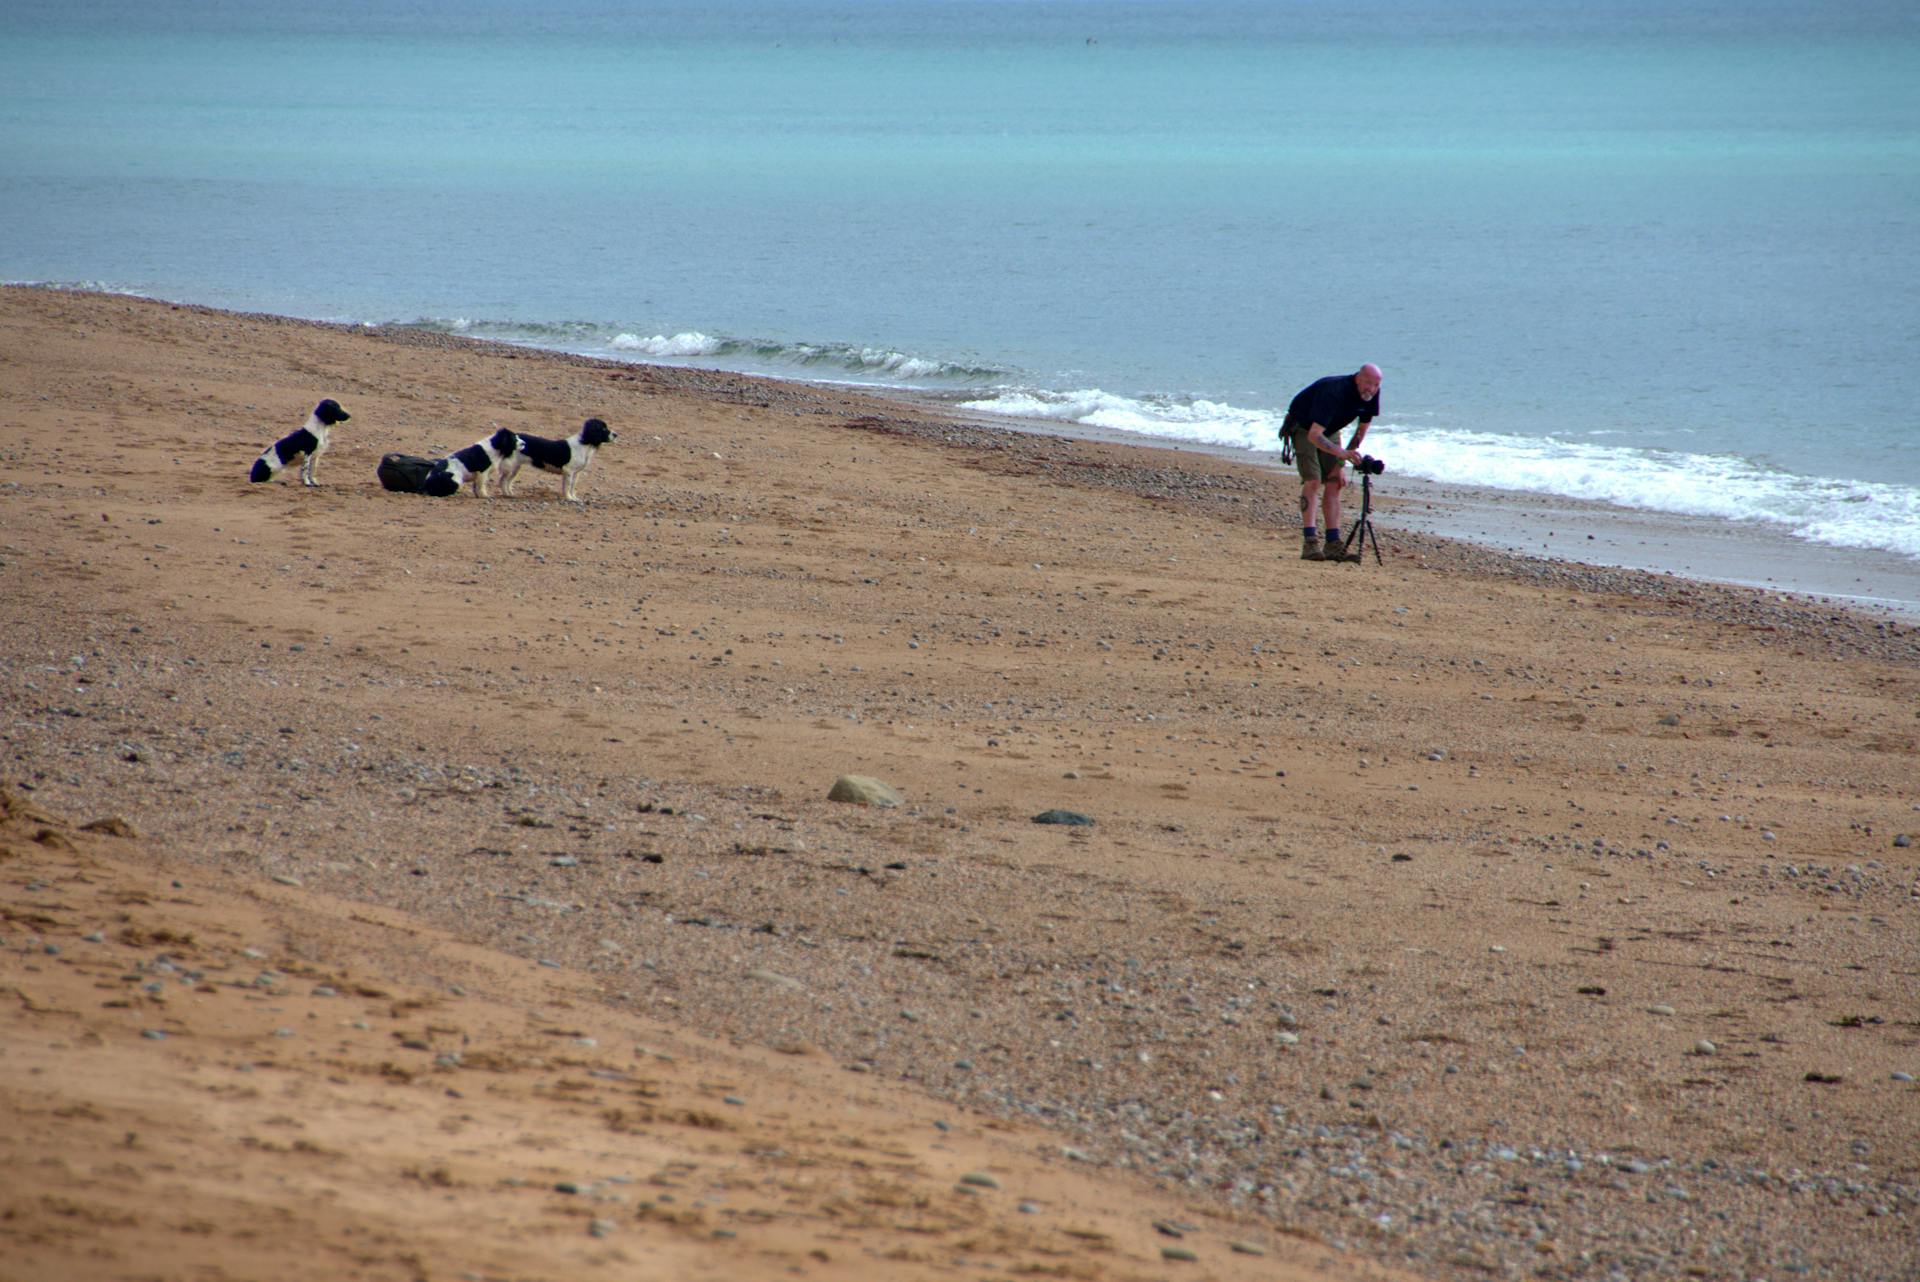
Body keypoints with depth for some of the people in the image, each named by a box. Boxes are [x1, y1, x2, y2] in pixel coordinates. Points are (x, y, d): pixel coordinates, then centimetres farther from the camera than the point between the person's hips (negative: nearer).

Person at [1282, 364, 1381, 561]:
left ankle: (1333, 544, -7)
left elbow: (1363, 428, 0)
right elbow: (1314, 435, -43)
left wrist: (1341, 464, -4)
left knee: (1334, 482, -5)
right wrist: (1342, 453, -56)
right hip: (1303, 426, -7)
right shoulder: (1334, 392, -38)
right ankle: (1310, 543, -26)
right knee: (1313, 480, -20)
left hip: (1329, 430, 7)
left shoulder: (1371, 395, -15)